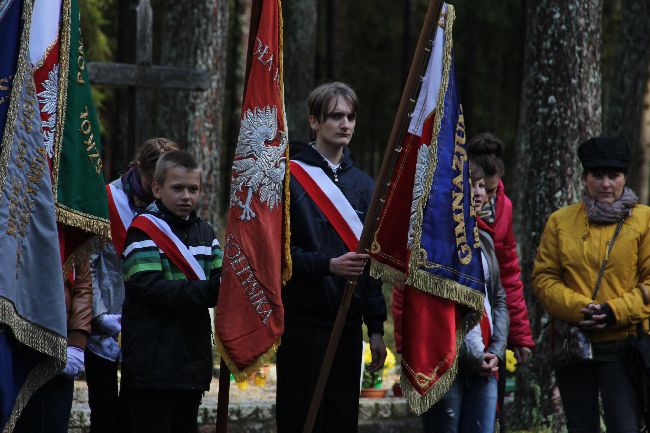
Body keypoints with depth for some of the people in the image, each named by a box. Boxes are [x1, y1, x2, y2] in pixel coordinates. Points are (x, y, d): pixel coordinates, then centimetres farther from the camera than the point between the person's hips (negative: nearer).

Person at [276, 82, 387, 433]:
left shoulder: (362, 184, 14)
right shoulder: (290, 177, -4)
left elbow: (371, 262, 15)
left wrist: (376, 327, 11)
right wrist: (327, 265, -22)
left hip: (347, 323, 5)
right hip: (303, 321, -5)